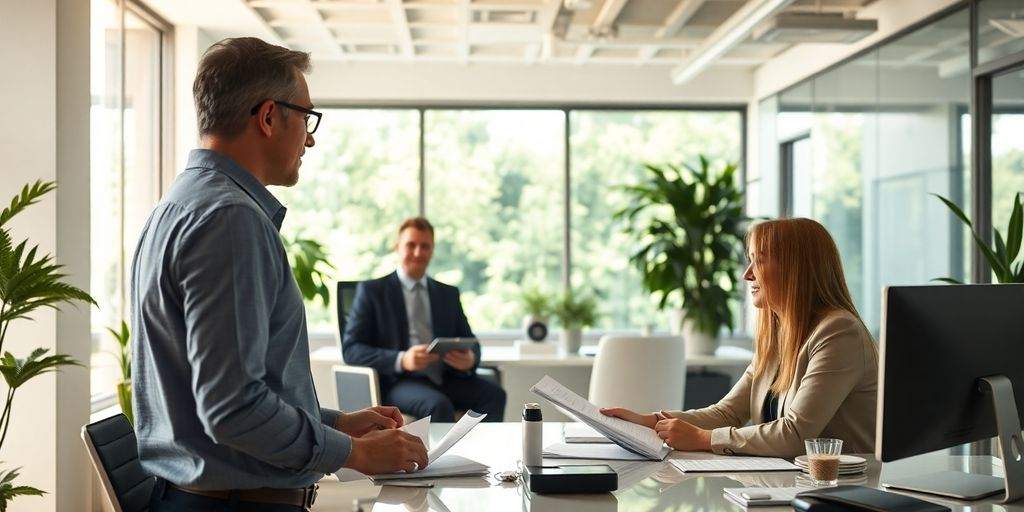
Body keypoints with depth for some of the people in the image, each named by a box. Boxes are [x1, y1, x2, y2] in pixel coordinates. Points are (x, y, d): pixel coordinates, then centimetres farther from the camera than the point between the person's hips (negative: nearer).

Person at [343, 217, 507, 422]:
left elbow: (470, 342, 19)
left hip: (445, 379, 4)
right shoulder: (372, 290, 7)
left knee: (494, 394, -25)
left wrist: (470, 359, -8)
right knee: (439, 405, -35)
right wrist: (401, 360, -18)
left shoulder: (449, 294, 20)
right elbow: (350, 349, -1)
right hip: (397, 382, -4)